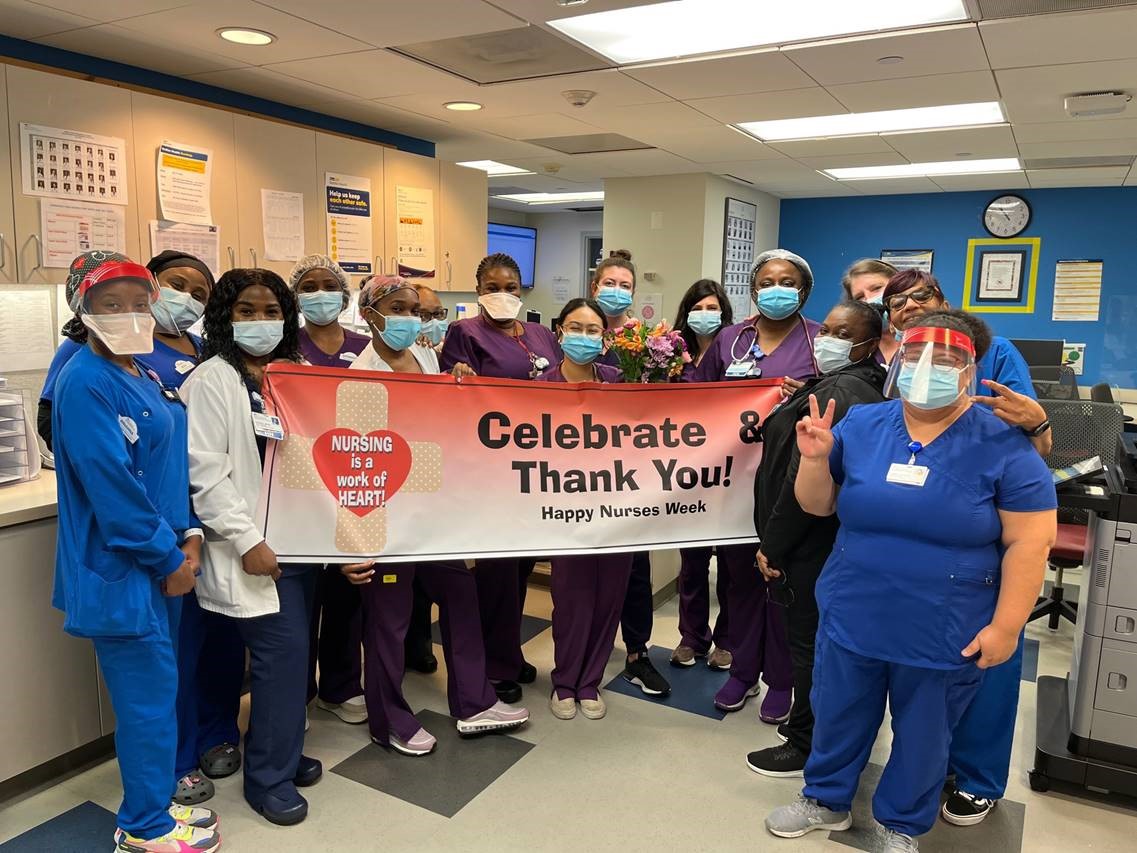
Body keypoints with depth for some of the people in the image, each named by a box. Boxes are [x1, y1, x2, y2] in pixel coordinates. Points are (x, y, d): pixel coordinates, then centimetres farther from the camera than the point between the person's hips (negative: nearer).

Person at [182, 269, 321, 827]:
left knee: (293, 649, 12)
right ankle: (268, 777, 11)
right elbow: (205, 471, -13)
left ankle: (284, 750, 31)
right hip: (253, 544, -6)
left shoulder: (294, 374, 11)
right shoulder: (212, 380, -8)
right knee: (282, 649, -7)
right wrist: (247, 540, -17)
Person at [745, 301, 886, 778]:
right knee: (820, 639, 20)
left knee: (809, 642, 3)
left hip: (814, 542, -10)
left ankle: (807, 746, 18)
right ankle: (813, 726, 36)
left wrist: (772, 545, -18)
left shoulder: (837, 393, -20)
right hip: (832, 537, 10)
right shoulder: (861, 388, 13)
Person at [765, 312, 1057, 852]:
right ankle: (826, 800, 45)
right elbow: (817, 506, 3)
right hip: (851, 619, 3)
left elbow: (1030, 541, -10)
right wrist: (816, 458, -17)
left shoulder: (1004, 446, -11)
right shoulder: (860, 426, -3)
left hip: (945, 635, -2)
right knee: (836, 718, 19)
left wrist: (1005, 626, -13)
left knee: (923, 735, 18)